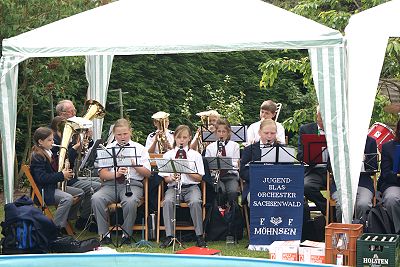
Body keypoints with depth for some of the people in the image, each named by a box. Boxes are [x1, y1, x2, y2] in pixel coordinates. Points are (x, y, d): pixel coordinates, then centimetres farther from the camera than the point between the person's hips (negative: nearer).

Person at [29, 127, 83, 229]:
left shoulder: (49, 153, 14)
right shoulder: (37, 156, -16)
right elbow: (41, 178, -25)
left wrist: (66, 172, 5)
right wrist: (62, 175, -22)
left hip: (53, 186, 10)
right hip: (43, 191, -10)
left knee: (80, 193, 8)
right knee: (67, 198, -31)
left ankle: (68, 220, 15)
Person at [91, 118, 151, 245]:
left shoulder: (140, 149, 13)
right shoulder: (107, 149, 15)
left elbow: (147, 173, 5)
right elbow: (102, 175, 5)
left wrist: (135, 165, -12)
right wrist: (116, 174, -14)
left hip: (133, 184, -2)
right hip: (111, 184, 2)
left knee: (130, 201, -36)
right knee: (96, 199, -29)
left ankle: (126, 235, -18)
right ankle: (104, 234, -20)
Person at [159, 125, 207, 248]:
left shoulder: (195, 155, 10)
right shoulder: (168, 155, 12)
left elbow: (199, 178, 4)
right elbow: (166, 178, 7)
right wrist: (171, 178, -16)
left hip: (191, 187, -1)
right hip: (173, 187, 1)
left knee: (195, 202, -34)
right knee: (168, 201, -33)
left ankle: (199, 236, -24)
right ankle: (169, 236, -28)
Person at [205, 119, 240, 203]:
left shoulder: (234, 146, 10)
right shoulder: (210, 147, 13)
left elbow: (236, 164, 1)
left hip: (230, 175, 0)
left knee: (233, 191, -31)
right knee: (221, 190, -33)